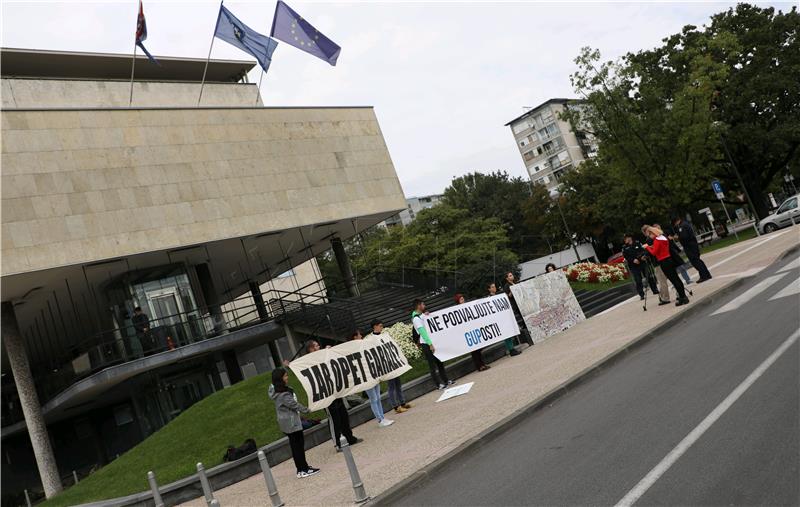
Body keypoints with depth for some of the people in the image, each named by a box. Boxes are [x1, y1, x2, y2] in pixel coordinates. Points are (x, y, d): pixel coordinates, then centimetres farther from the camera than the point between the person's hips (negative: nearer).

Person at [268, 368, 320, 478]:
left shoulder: (282, 390, 4)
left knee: (298, 445, 16)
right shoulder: (283, 395, -26)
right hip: (291, 423, -10)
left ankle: (303, 467, 25)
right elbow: (295, 405, -20)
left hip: (289, 422, 10)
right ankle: (303, 470, 6)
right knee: (298, 445, -2)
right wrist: (307, 410, -5)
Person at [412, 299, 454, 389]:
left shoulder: (422, 315, 13)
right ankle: (438, 384, 3)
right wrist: (430, 344, -24)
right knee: (432, 365, -3)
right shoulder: (416, 318, -16)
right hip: (426, 344, -9)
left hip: (431, 342, 9)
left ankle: (446, 380, 19)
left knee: (440, 362, 12)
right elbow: (422, 332, -22)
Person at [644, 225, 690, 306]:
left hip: (663, 262, -9)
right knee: (676, 278, 11)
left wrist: (647, 247, -3)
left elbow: (654, 252, -15)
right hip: (669, 259, 9)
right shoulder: (664, 238, 13)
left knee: (674, 280, -7)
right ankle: (683, 296, 16)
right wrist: (652, 247, 15)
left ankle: (682, 297, -7)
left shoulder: (656, 240, -14)